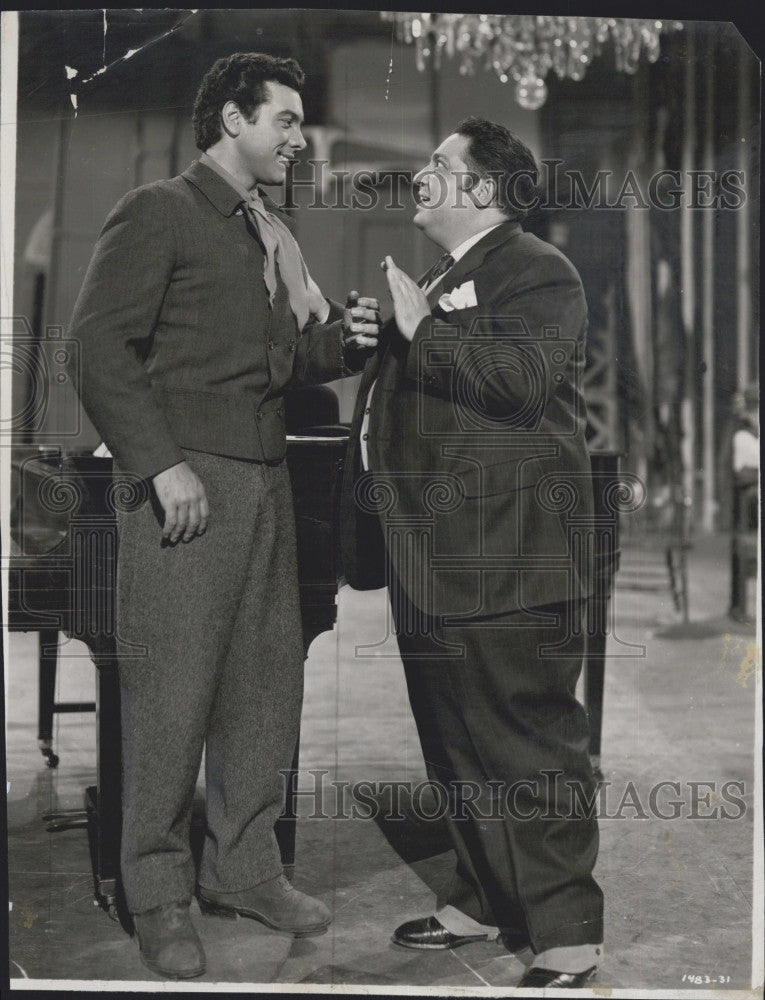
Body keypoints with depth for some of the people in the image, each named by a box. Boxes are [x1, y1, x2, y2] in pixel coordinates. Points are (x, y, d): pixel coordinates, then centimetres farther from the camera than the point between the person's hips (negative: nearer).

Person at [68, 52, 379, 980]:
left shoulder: (275, 235, 21)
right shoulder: (156, 213, -3)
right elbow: (99, 348, -10)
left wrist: (342, 338, 2)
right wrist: (161, 465, -17)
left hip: (266, 481, 8)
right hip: (184, 485, -7)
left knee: (268, 680, 10)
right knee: (172, 693, -3)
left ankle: (242, 868, 25)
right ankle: (158, 894, 12)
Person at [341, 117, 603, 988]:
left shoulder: (536, 273, -6)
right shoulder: (435, 282, 22)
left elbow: (522, 378, -25)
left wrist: (421, 329, -18)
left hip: (502, 560, -9)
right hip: (431, 558, 10)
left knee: (529, 746, -5)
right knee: (455, 744, 16)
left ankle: (568, 937, 6)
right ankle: (481, 901, 31)